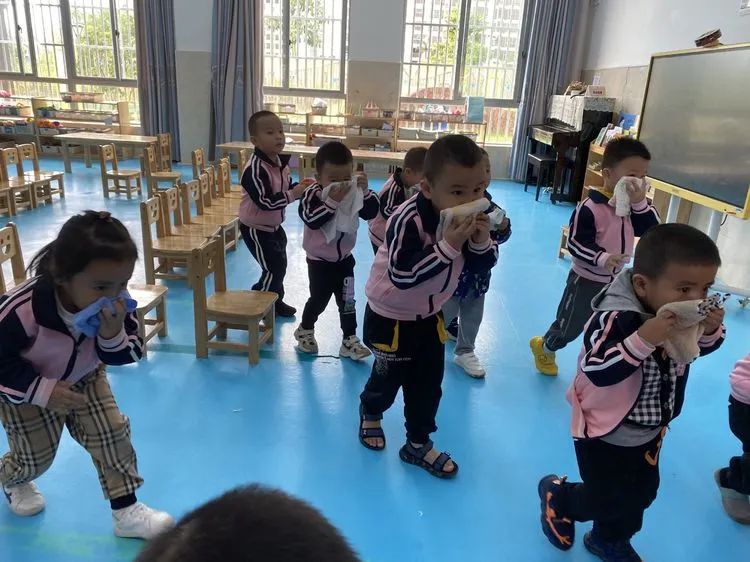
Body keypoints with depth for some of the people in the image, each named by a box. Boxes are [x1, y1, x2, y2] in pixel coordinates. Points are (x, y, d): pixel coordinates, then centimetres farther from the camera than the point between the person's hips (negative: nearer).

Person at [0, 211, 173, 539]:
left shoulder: (115, 306, -27)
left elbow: (124, 357, -20)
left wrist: (113, 335, -42)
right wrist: (43, 391, -29)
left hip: (84, 379, 3)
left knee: (113, 434, -5)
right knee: (36, 457, 10)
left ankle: (126, 512, 10)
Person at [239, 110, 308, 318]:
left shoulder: (281, 161, 0)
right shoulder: (254, 169, -29)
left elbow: (286, 188, 15)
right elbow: (265, 202, -32)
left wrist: (300, 187, -6)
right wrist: (294, 194, -28)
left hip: (274, 226, 9)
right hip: (256, 229, -9)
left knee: (279, 266, 20)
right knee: (274, 269, -5)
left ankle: (276, 301, 40)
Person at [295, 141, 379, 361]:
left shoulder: (353, 193, -7)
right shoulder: (313, 194, -19)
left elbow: (371, 212, -11)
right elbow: (312, 220, -32)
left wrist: (365, 191, -26)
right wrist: (332, 201, -40)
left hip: (344, 259, 4)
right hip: (319, 260, -4)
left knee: (347, 301, 6)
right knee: (318, 299, 7)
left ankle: (350, 340, 16)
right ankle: (305, 331, 33)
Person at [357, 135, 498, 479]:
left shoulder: (472, 219, -11)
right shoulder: (408, 220, -33)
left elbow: (483, 265, -3)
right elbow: (403, 276, -38)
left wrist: (482, 242, -26)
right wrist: (448, 246, -42)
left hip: (430, 315, 6)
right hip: (390, 317, -6)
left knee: (429, 383, 13)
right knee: (389, 377, 15)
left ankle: (418, 444, 34)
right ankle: (370, 414, 49)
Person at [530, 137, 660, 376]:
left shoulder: (634, 204, -1)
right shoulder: (590, 208, -24)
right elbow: (575, 243, -23)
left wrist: (640, 203, -21)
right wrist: (602, 259, -35)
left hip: (616, 281, 7)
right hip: (587, 280, -6)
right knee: (569, 326, 10)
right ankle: (544, 348, 38)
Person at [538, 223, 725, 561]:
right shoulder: (615, 317, -33)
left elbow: (701, 349, 7)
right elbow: (596, 371, -37)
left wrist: (711, 330, -16)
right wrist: (643, 339, -46)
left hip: (649, 430, 8)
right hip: (606, 431, -8)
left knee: (642, 492, 24)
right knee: (607, 499, 7)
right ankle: (555, 494, 38)